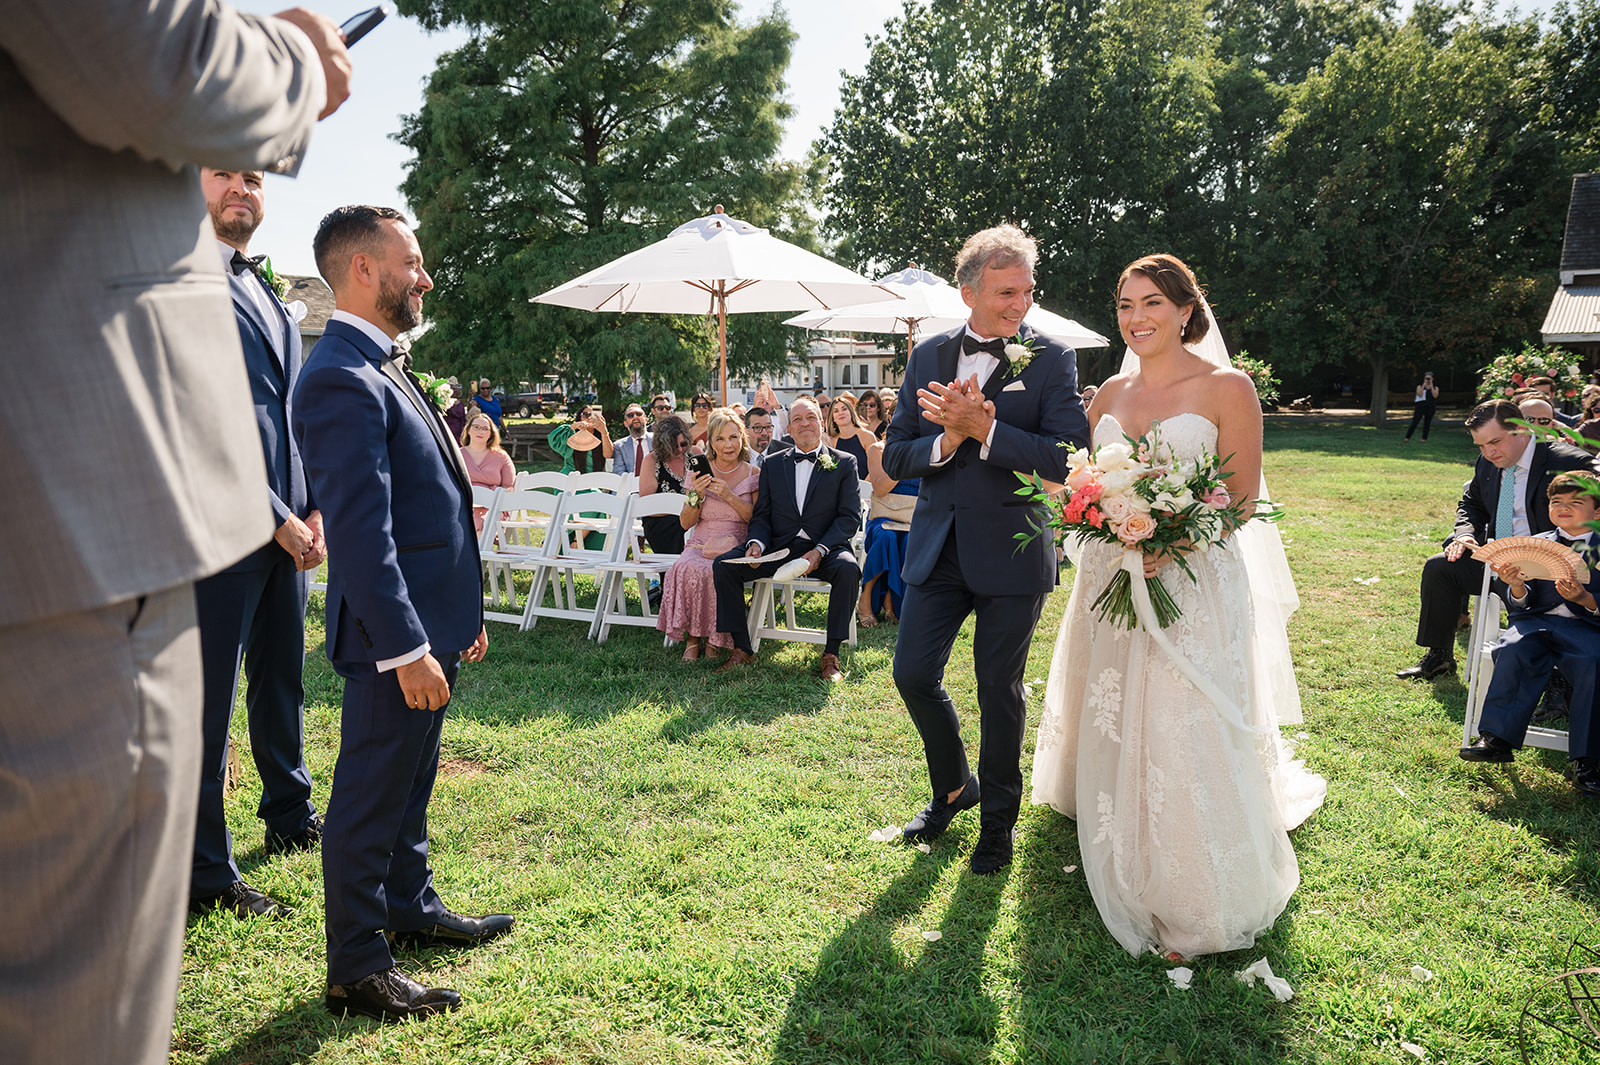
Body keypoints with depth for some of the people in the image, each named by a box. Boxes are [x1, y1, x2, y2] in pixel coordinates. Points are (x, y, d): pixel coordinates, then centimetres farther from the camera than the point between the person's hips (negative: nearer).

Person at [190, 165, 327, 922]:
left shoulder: (269, 298, 18)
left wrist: (312, 509, 6)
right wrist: (276, 518, -16)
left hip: (284, 526, 8)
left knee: (281, 681, 19)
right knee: (206, 697, 0)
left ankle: (290, 818, 36)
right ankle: (205, 874, 11)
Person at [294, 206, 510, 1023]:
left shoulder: (383, 371, 15)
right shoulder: (342, 380, -19)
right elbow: (359, 530, -24)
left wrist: (462, 614, 19)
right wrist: (405, 647, -25)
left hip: (429, 625, 10)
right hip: (395, 633, -10)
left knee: (409, 783, 22)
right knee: (370, 798, 2)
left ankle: (412, 909, 39)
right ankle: (356, 970, 16)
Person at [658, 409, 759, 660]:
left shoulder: (753, 474, 5)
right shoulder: (700, 472, 8)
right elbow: (686, 523, 7)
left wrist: (730, 497, -14)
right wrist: (696, 496, -12)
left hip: (734, 547, -1)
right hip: (700, 545, 2)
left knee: (715, 572, -35)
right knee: (688, 569, -33)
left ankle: (713, 638, -13)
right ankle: (692, 637, -16)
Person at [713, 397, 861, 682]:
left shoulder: (844, 463, 6)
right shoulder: (772, 466, 16)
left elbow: (850, 516, -3)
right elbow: (761, 515, 13)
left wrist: (819, 551, -18)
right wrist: (757, 543, -11)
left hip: (825, 549, -3)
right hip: (779, 549, 3)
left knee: (848, 568, -35)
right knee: (724, 564, -18)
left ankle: (831, 655, -23)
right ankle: (741, 649, -10)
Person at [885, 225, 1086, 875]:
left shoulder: (1051, 359, -6)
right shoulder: (928, 356, 4)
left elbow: (1067, 459, -18)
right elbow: (895, 458, 2)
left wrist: (983, 428, -25)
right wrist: (946, 441, -17)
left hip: (1011, 550, -3)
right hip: (938, 547, 3)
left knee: (999, 689, 8)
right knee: (913, 673, 6)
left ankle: (998, 815, 31)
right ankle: (954, 786, 33)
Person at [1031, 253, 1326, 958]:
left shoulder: (1227, 388, -4)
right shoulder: (1109, 394, 10)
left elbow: (1242, 500, -7)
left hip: (1193, 581, -5)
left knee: (1187, 737, -7)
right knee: (1112, 732, 12)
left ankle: (1195, 907, 10)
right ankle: (1126, 874, 35)